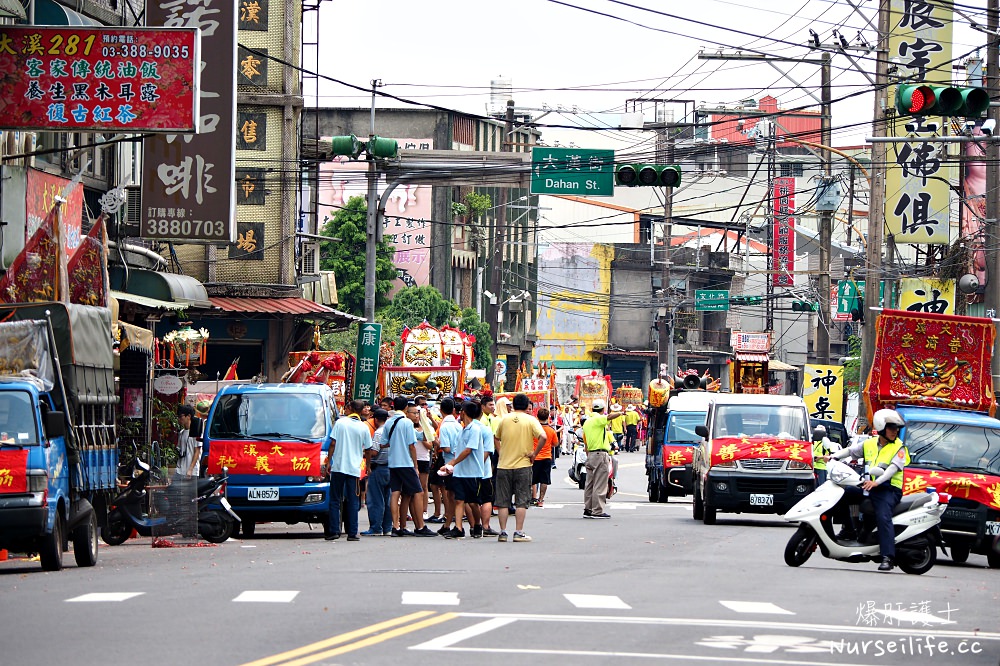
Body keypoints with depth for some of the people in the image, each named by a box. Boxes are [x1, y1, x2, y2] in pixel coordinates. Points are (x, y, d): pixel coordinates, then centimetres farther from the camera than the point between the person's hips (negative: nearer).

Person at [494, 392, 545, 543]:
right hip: (523, 465, -2)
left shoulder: (505, 419, 4)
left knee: (503, 501, 7)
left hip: (504, 465, 2)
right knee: (521, 501, 2)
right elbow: (543, 436, -17)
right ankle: (518, 532, -2)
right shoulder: (530, 420, -4)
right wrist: (534, 454, -8)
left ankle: (503, 532, 6)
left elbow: (496, 438, 15)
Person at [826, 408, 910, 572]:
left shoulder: (898, 448, -2)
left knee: (883, 517, -29)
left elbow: (894, 467, -17)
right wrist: (833, 457, 5)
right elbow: (850, 450, 23)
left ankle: (888, 557, -37)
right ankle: (848, 531, 5)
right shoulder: (869, 444, 15)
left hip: (888, 489, -6)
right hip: (868, 488, 6)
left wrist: (877, 482, -32)